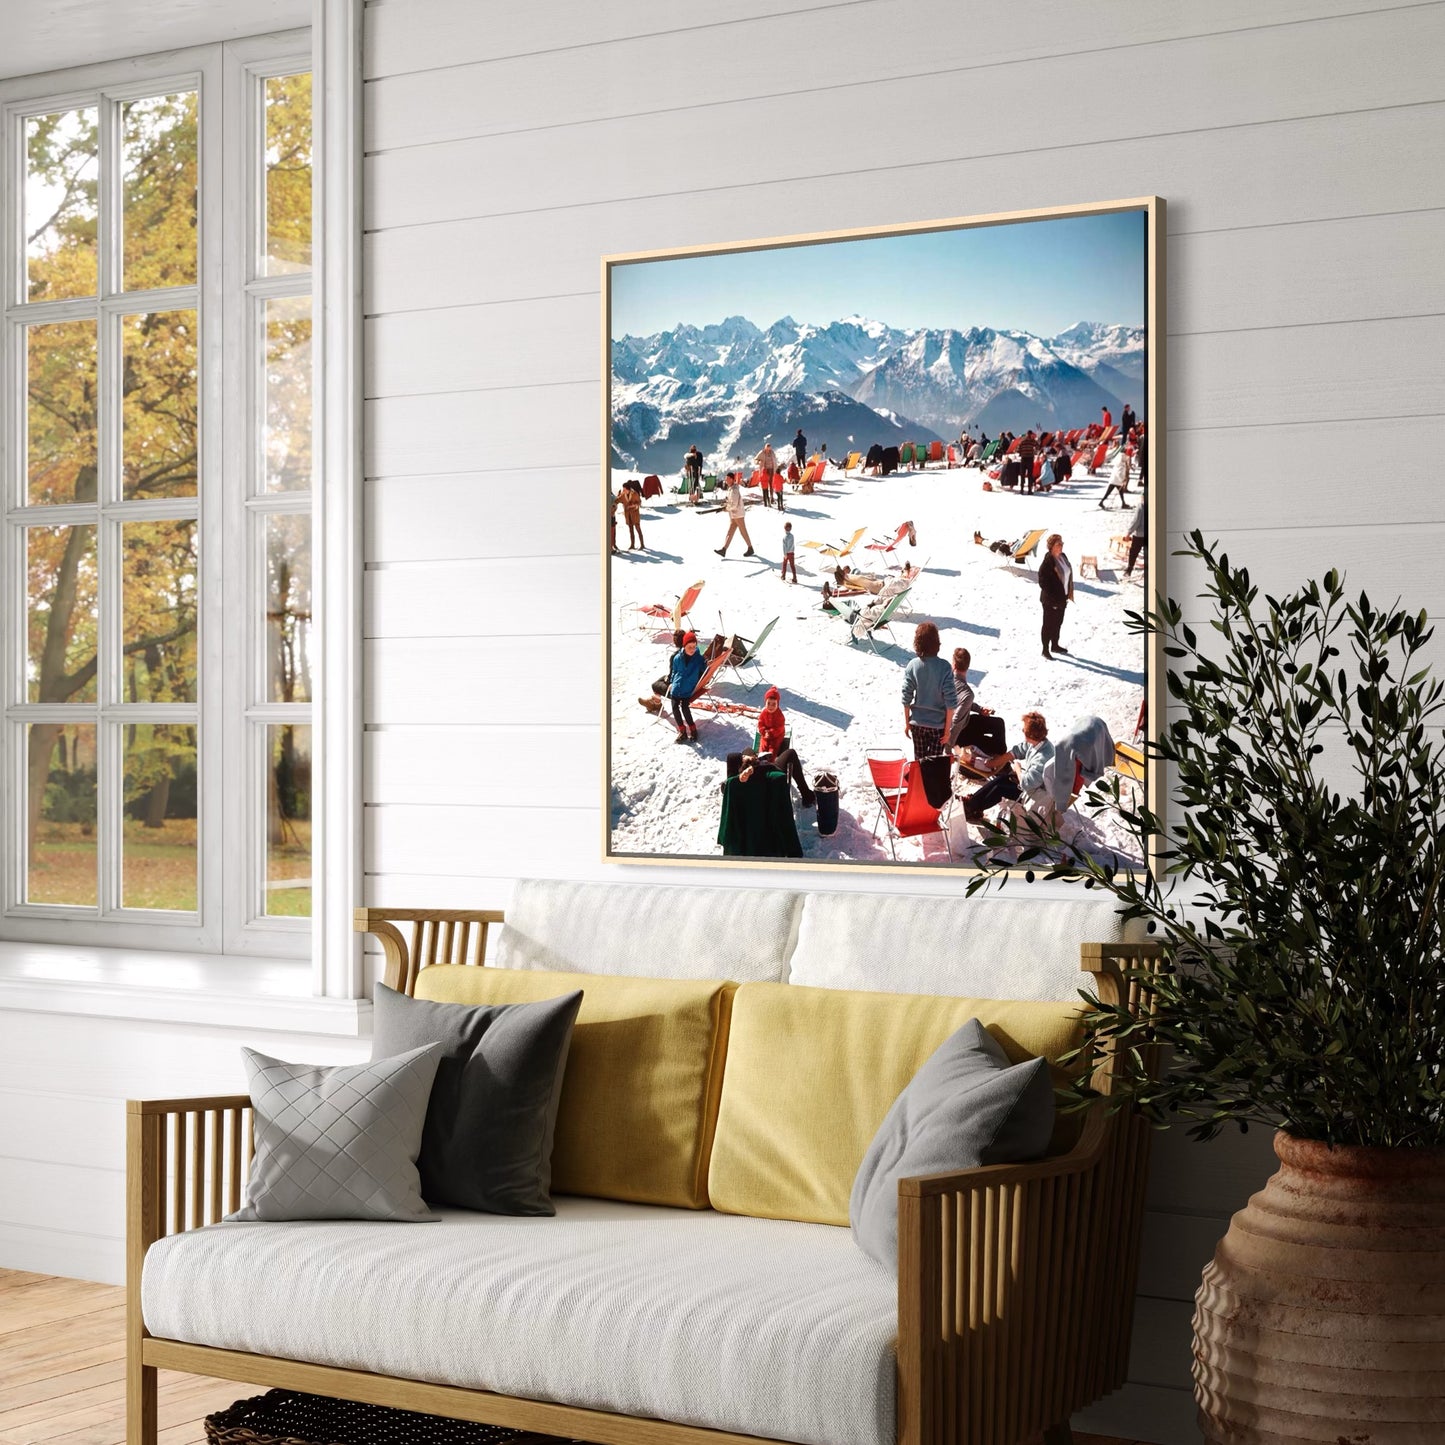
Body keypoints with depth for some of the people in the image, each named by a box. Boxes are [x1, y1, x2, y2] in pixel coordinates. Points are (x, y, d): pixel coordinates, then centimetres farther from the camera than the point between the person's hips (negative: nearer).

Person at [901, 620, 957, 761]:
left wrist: (907, 723, 7)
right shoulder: (944, 668, -19)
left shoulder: (912, 666, -13)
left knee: (919, 760, 17)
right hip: (938, 724, -2)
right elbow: (950, 702, -16)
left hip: (918, 723, 2)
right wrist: (947, 728, -5)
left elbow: (906, 698, -6)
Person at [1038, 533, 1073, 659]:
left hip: (1061, 598, 8)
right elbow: (1042, 581, -21)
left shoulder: (1063, 557, 3)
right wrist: (1052, 598, -20)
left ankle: (1055, 645, 37)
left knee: (1058, 622, 21)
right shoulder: (1048, 561, -22)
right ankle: (1045, 650, 15)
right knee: (1048, 624, 4)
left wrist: (1068, 594, 11)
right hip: (1050, 601, -8)